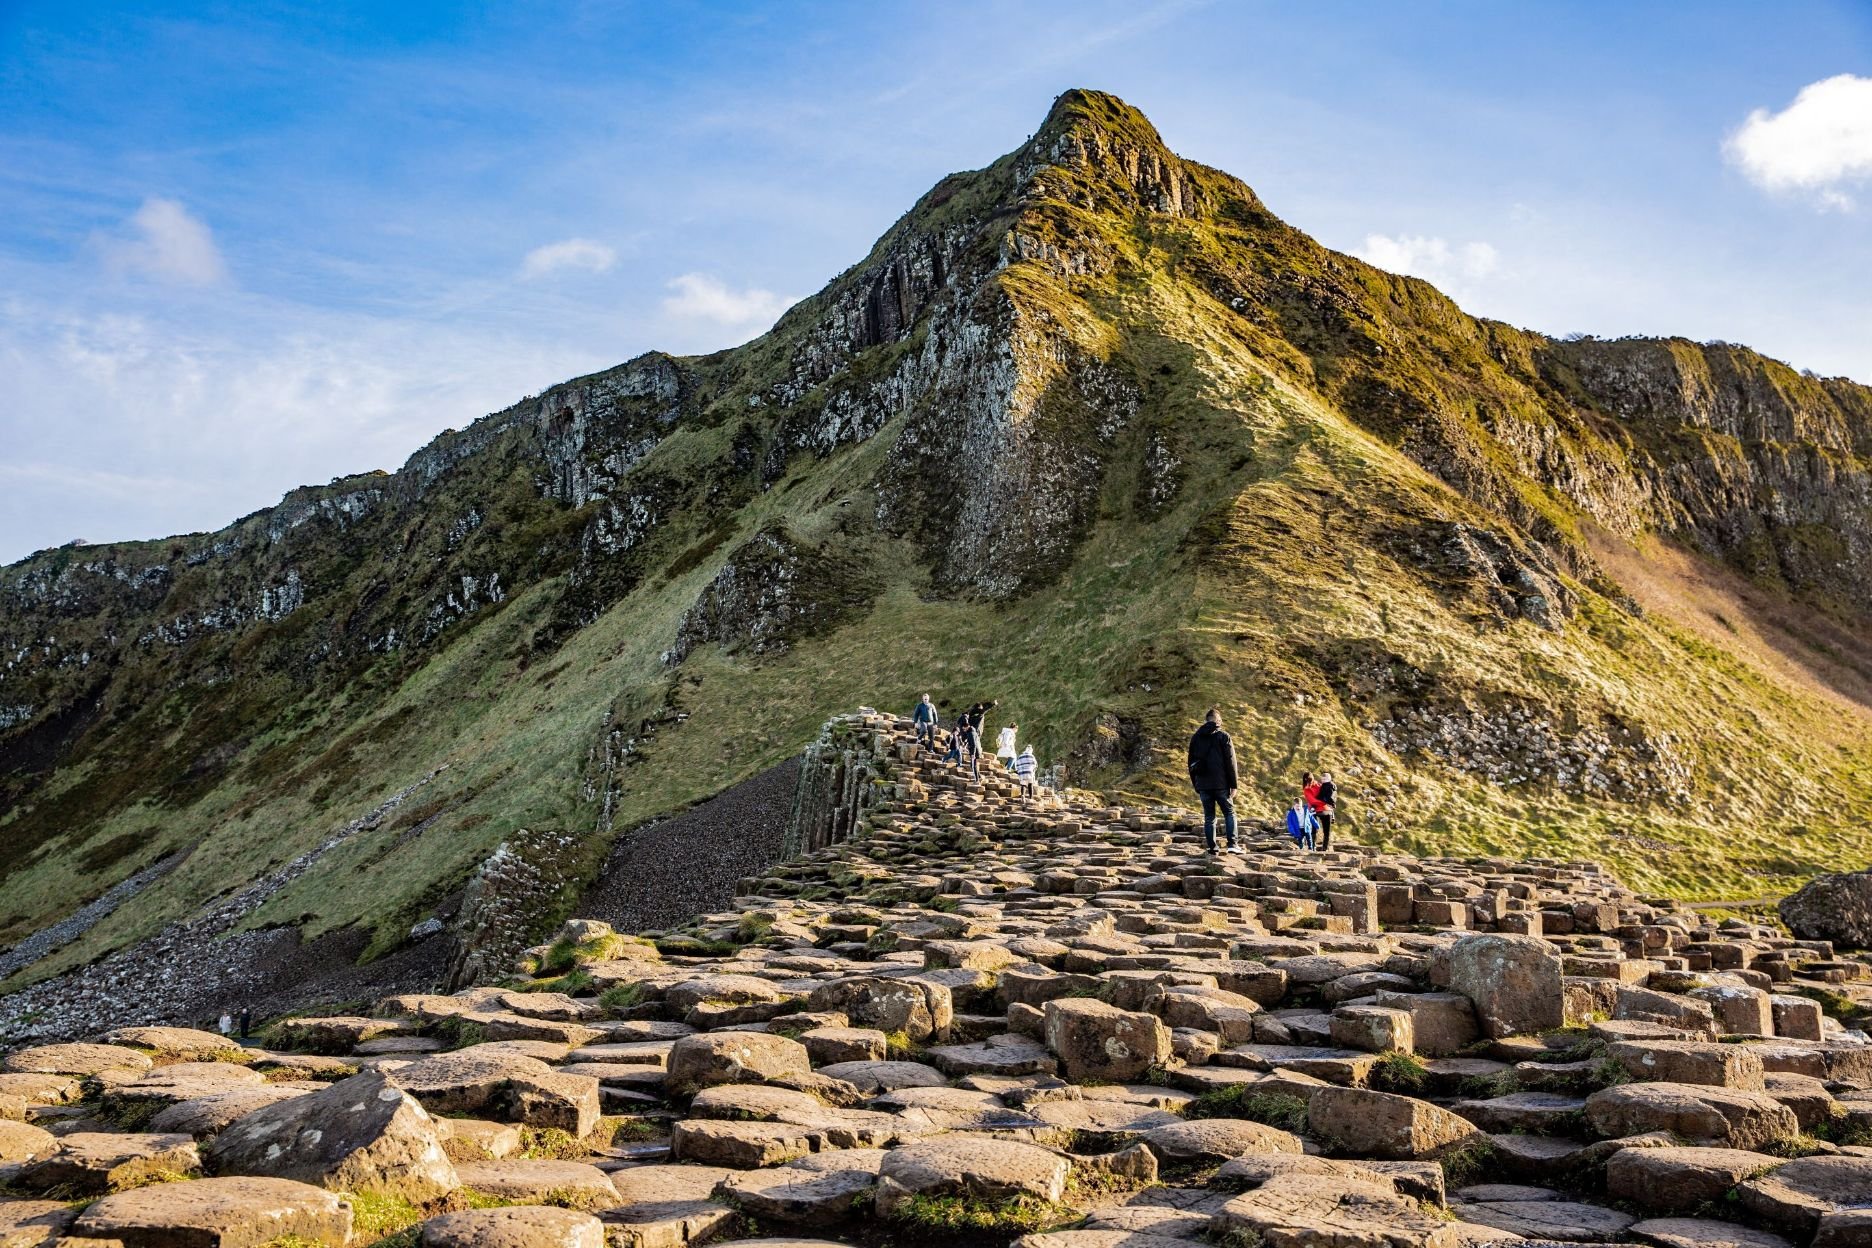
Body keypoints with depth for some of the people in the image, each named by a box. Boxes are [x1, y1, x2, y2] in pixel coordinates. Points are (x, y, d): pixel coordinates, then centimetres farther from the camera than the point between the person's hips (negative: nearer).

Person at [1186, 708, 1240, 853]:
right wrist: (1233, 784, -3)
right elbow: (1230, 761, -6)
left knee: (1208, 817, 8)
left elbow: (1191, 763, 15)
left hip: (1203, 785, 3)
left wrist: (1195, 784, 20)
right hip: (1220, 784, -3)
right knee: (1229, 813, 6)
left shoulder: (1196, 738, 11)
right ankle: (1232, 845, -6)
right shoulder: (1223, 736, -3)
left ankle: (1211, 848, 3)